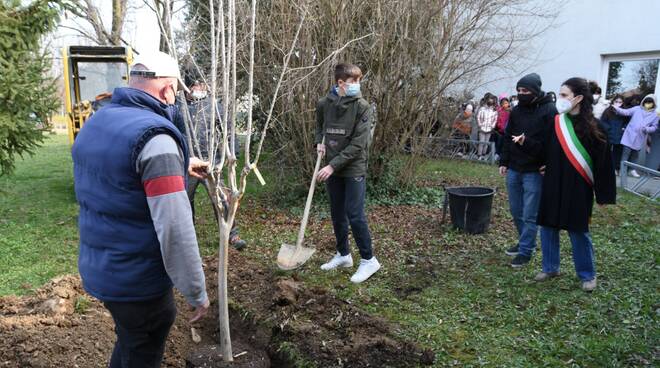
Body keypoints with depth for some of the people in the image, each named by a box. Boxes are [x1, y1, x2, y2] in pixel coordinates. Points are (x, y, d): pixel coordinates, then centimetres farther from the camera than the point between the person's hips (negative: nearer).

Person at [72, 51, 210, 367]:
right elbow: (175, 229, -27)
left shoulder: (94, 123, 4)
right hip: (138, 282, -8)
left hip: (95, 270, 8)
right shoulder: (154, 137, -24)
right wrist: (197, 293, -17)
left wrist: (181, 166, 33)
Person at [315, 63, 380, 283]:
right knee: (337, 215, 14)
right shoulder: (324, 104, 1)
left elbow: (358, 145, -17)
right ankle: (343, 255, 30)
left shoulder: (362, 107, -11)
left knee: (355, 216, -6)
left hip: (354, 169, -5)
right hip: (333, 169, 5)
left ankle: (368, 260, 8)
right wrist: (319, 141, 4)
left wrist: (333, 165, -19)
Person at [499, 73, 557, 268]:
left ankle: (525, 251, 11)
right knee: (516, 211, 15)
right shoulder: (516, 110, 8)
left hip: (534, 171, -6)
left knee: (529, 215, 0)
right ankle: (526, 242, 32)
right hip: (513, 169, 6)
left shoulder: (549, 111, -10)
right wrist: (504, 162, 10)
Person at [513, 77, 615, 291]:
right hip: (552, 185, 4)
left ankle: (587, 275, 25)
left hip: (577, 188, -4)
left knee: (578, 231, 5)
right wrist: (525, 143, -11)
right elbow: (545, 150, 6)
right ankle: (550, 268, 28)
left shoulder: (593, 127, -9)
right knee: (548, 227, 10)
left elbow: (602, 161, -8)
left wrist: (603, 195, -8)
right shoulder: (556, 122, 3)